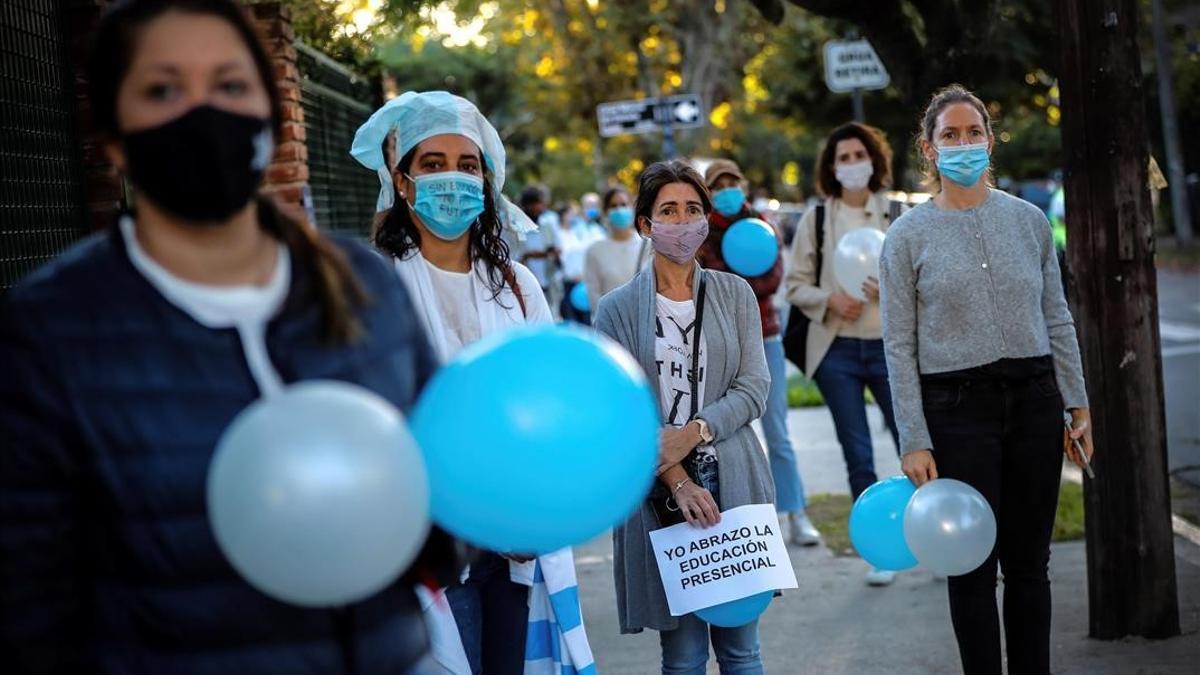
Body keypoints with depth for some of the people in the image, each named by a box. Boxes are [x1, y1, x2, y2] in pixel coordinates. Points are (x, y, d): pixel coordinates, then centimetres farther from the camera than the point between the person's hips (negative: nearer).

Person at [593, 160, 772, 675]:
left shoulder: (734, 294, 8)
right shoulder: (618, 308, 2)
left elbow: (753, 388, 1)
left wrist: (693, 433, -15)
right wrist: (678, 482, -14)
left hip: (734, 482, 2)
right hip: (659, 492, -1)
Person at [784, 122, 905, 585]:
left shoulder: (897, 215, 3)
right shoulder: (816, 218, 4)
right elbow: (796, 285, 6)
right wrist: (830, 299, -13)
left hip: (890, 346, 0)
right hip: (837, 350, 1)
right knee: (859, 457, 4)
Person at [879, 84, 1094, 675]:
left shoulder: (1028, 220, 7)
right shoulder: (908, 236, -1)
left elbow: (1057, 321, 11)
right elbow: (899, 346, -3)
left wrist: (1078, 406, 6)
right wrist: (914, 443, -8)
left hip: (1033, 400, 3)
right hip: (957, 408, -2)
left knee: (1028, 561, 9)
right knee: (974, 566, 3)